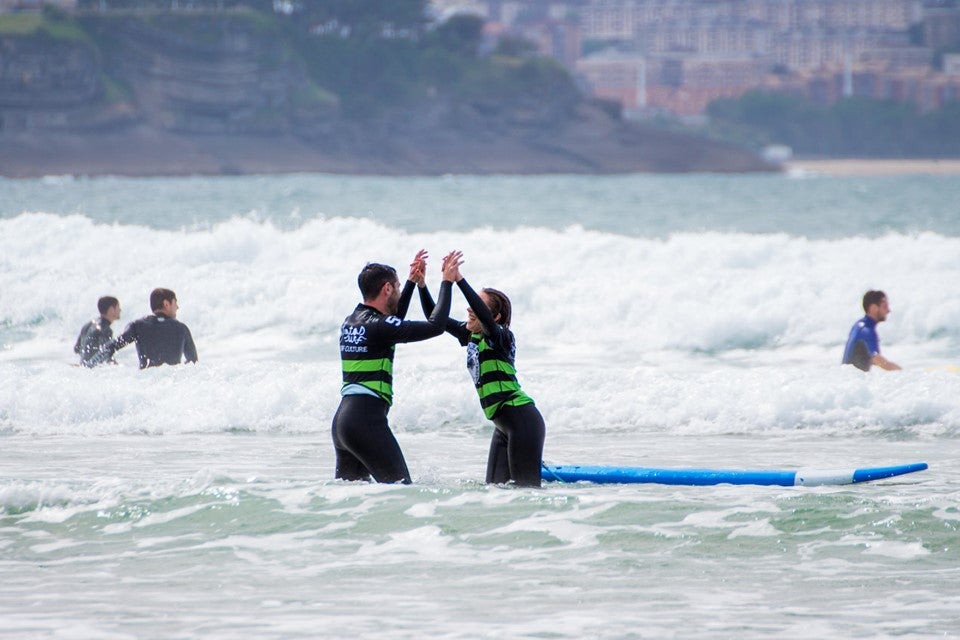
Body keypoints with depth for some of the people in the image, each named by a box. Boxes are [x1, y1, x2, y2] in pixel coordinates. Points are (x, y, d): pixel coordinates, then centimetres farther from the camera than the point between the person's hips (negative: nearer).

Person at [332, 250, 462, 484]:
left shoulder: (350, 322, 16)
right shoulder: (378, 326, -11)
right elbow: (435, 326, -15)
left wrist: (413, 281, 40)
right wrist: (447, 282, -3)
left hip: (341, 419, 9)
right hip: (366, 419, -9)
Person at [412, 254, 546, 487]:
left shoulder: (502, 337, -12)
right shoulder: (470, 335, 11)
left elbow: (483, 316, -32)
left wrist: (459, 280, -35)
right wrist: (421, 284, -2)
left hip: (523, 421, -9)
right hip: (504, 425, 9)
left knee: (526, 488, -11)